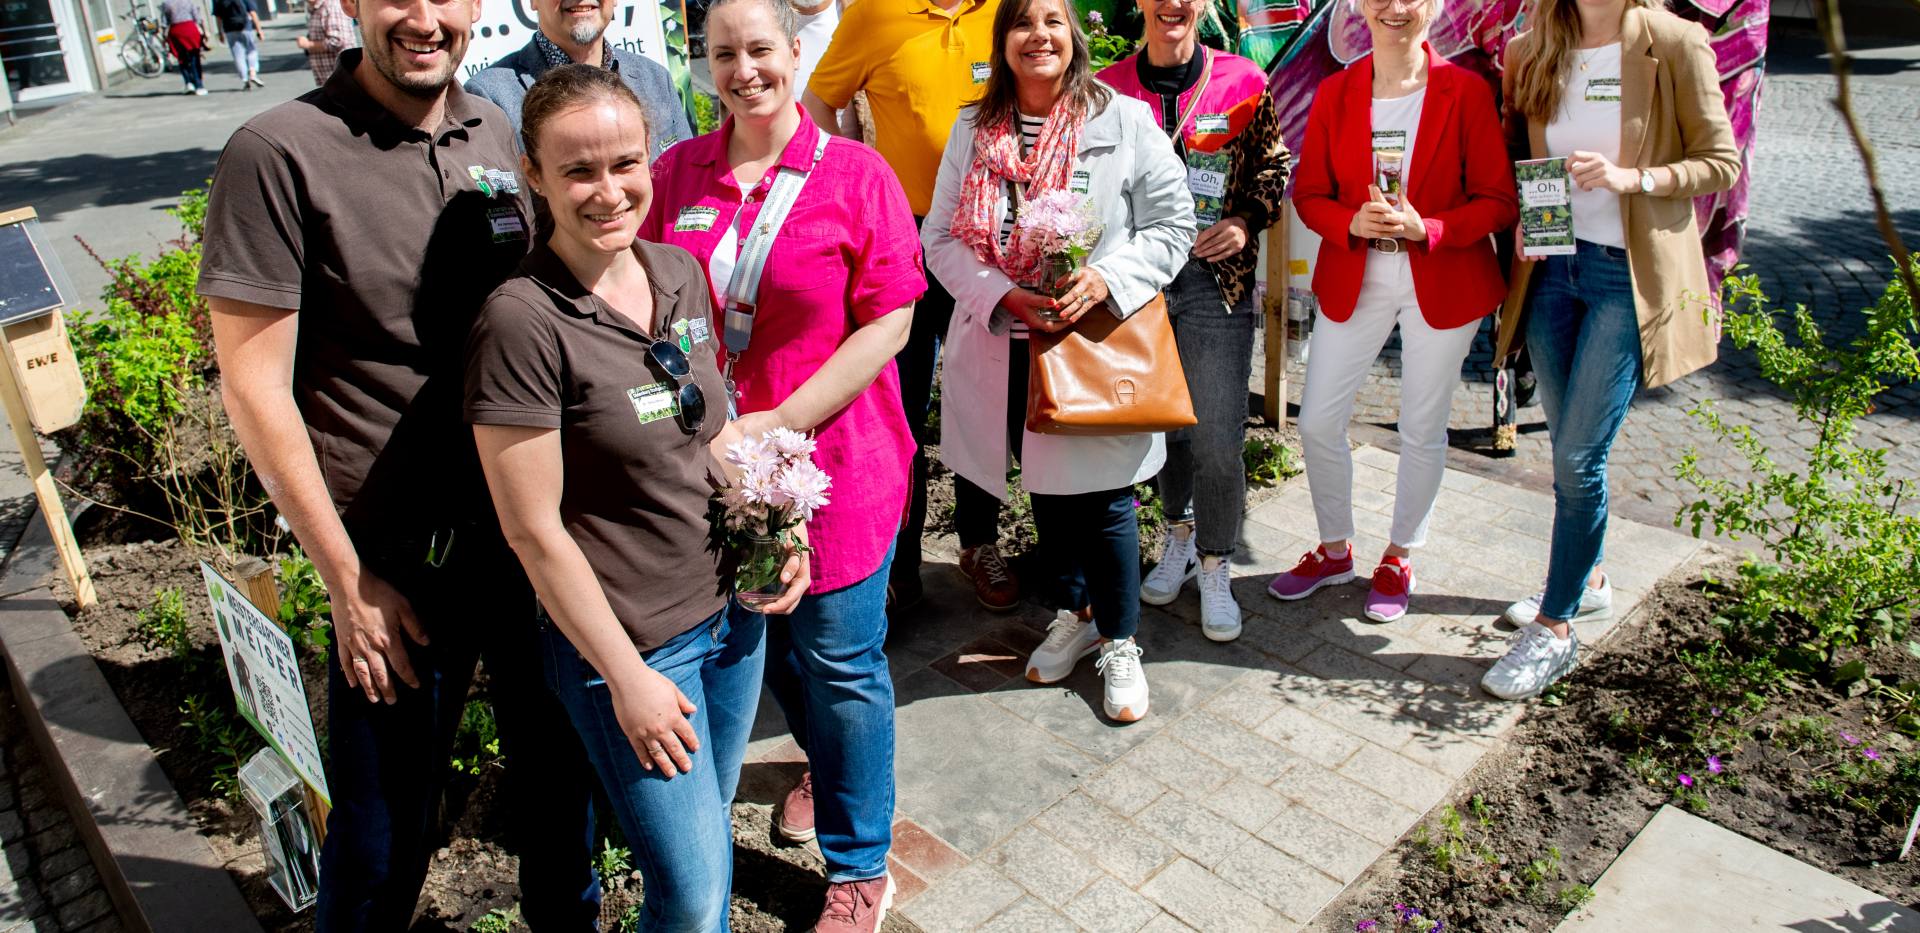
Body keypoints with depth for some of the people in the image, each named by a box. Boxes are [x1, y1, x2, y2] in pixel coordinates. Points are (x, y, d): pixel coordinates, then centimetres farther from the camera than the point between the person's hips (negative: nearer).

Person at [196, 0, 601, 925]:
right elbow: (253, 384, -11)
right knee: (384, 831, 10)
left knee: (559, 762, 21)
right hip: (399, 560, -5)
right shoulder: (278, 153, -12)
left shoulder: (493, 131, 4)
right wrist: (348, 581, -11)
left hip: (528, 527, 5)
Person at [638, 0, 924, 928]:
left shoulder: (855, 173, -7)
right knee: (767, 643, 21)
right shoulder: (677, 173, 3)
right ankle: (826, 762, 51)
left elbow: (888, 324, -11)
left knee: (838, 661, 5)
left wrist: (780, 422, -17)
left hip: (835, 461, -4)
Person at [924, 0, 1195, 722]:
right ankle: (1077, 612, 40)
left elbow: (1174, 222, -2)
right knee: (1046, 490, 17)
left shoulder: (1124, 121, -3)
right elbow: (941, 237, 2)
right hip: (1008, 346, 4)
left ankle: (1119, 643, 23)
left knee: (1102, 499, 2)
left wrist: (1108, 277, -19)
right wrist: (1005, 296, -15)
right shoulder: (974, 131, 5)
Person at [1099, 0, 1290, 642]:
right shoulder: (1109, 88, 4)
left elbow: (1273, 168, 10)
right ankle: (1180, 533, 38)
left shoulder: (1244, 83, 2)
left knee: (1218, 437, -5)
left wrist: (1246, 220, -8)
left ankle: (1214, 566, 16)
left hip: (1217, 280, -1)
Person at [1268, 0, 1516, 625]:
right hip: (1353, 281, 3)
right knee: (1317, 422, 4)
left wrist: (1425, 228, -23)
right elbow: (1309, 193, 3)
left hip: (1443, 285, -2)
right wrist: (1352, 223, -17)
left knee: (1422, 431, 9)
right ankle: (1335, 550, 28)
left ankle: (1399, 557, 31)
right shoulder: (1334, 93, 1)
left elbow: (1499, 201, -7)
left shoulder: (1467, 91, -7)